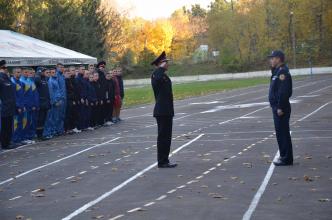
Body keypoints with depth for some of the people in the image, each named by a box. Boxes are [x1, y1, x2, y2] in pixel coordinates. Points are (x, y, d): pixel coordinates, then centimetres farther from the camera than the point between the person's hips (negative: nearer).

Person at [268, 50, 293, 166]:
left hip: (281, 108, -10)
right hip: (277, 107, 10)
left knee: (283, 133, -6)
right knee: (280, 132, 15)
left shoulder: (283, 72, -17)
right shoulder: (277, 71, 16)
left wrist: (280, 108, -24)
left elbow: (284, 92, -24)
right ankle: (284, 156, 23)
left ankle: (286, 159, -1)